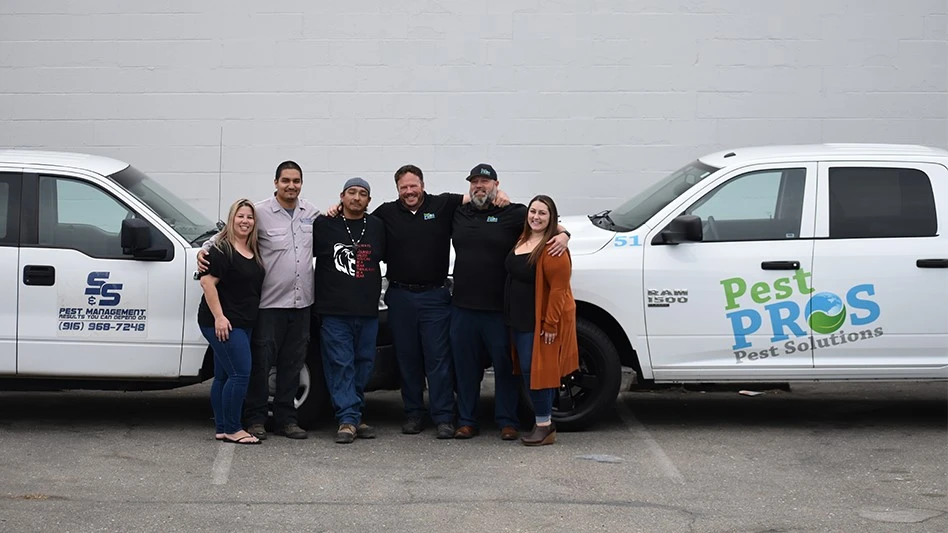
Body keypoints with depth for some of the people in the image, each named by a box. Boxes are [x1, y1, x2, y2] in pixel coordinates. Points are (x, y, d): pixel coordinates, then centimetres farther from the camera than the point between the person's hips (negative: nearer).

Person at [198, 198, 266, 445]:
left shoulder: (254, 253, 13)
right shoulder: (222, 250, -11)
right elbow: (207, 281, -17)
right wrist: (219, 317, -21)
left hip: (243, 323, 8)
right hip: (222, 323, -8)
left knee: (224, 375, 11)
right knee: (240, 373, -12)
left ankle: (222, 429, 14)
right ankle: (232, 429, -6)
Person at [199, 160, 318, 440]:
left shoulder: (311, 212, 11)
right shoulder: (261, 211, -6)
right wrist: (205, 250, -16)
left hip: (302, 302, 5)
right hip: (270, 302, -5)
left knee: (293, 363, 11)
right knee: (262, 362, 0)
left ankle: (286, 419, 20)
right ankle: (255, 419, 11)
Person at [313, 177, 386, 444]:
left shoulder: (377, 227, 12)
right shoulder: (324, 225, 2)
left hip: (368, 312, 4)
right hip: (334, 312, -4)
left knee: (364, 364, 8)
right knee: (340, 365, -6)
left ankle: (353, 416, 19)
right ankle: (348, 419, -5)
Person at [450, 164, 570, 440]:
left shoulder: (514, 214, 0)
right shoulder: (459, 213, 12)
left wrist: (563, 235, -18)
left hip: (500, 308, -3)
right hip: (463, 306, 3)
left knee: (505, 365, 4)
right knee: (465, 366, 9)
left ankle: (508, 422, 14)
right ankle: (467, 421, 19)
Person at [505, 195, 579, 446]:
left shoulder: (553, 248, -17)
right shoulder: (522, 240, 10)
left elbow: (558, 290, -20)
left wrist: (550, 324, -22)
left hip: (541, 321, -9)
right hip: (520, 319, 9)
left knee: (536, 370, -6)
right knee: (527, 370, 12)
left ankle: (545, 426, 4)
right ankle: (542, 422, 22)